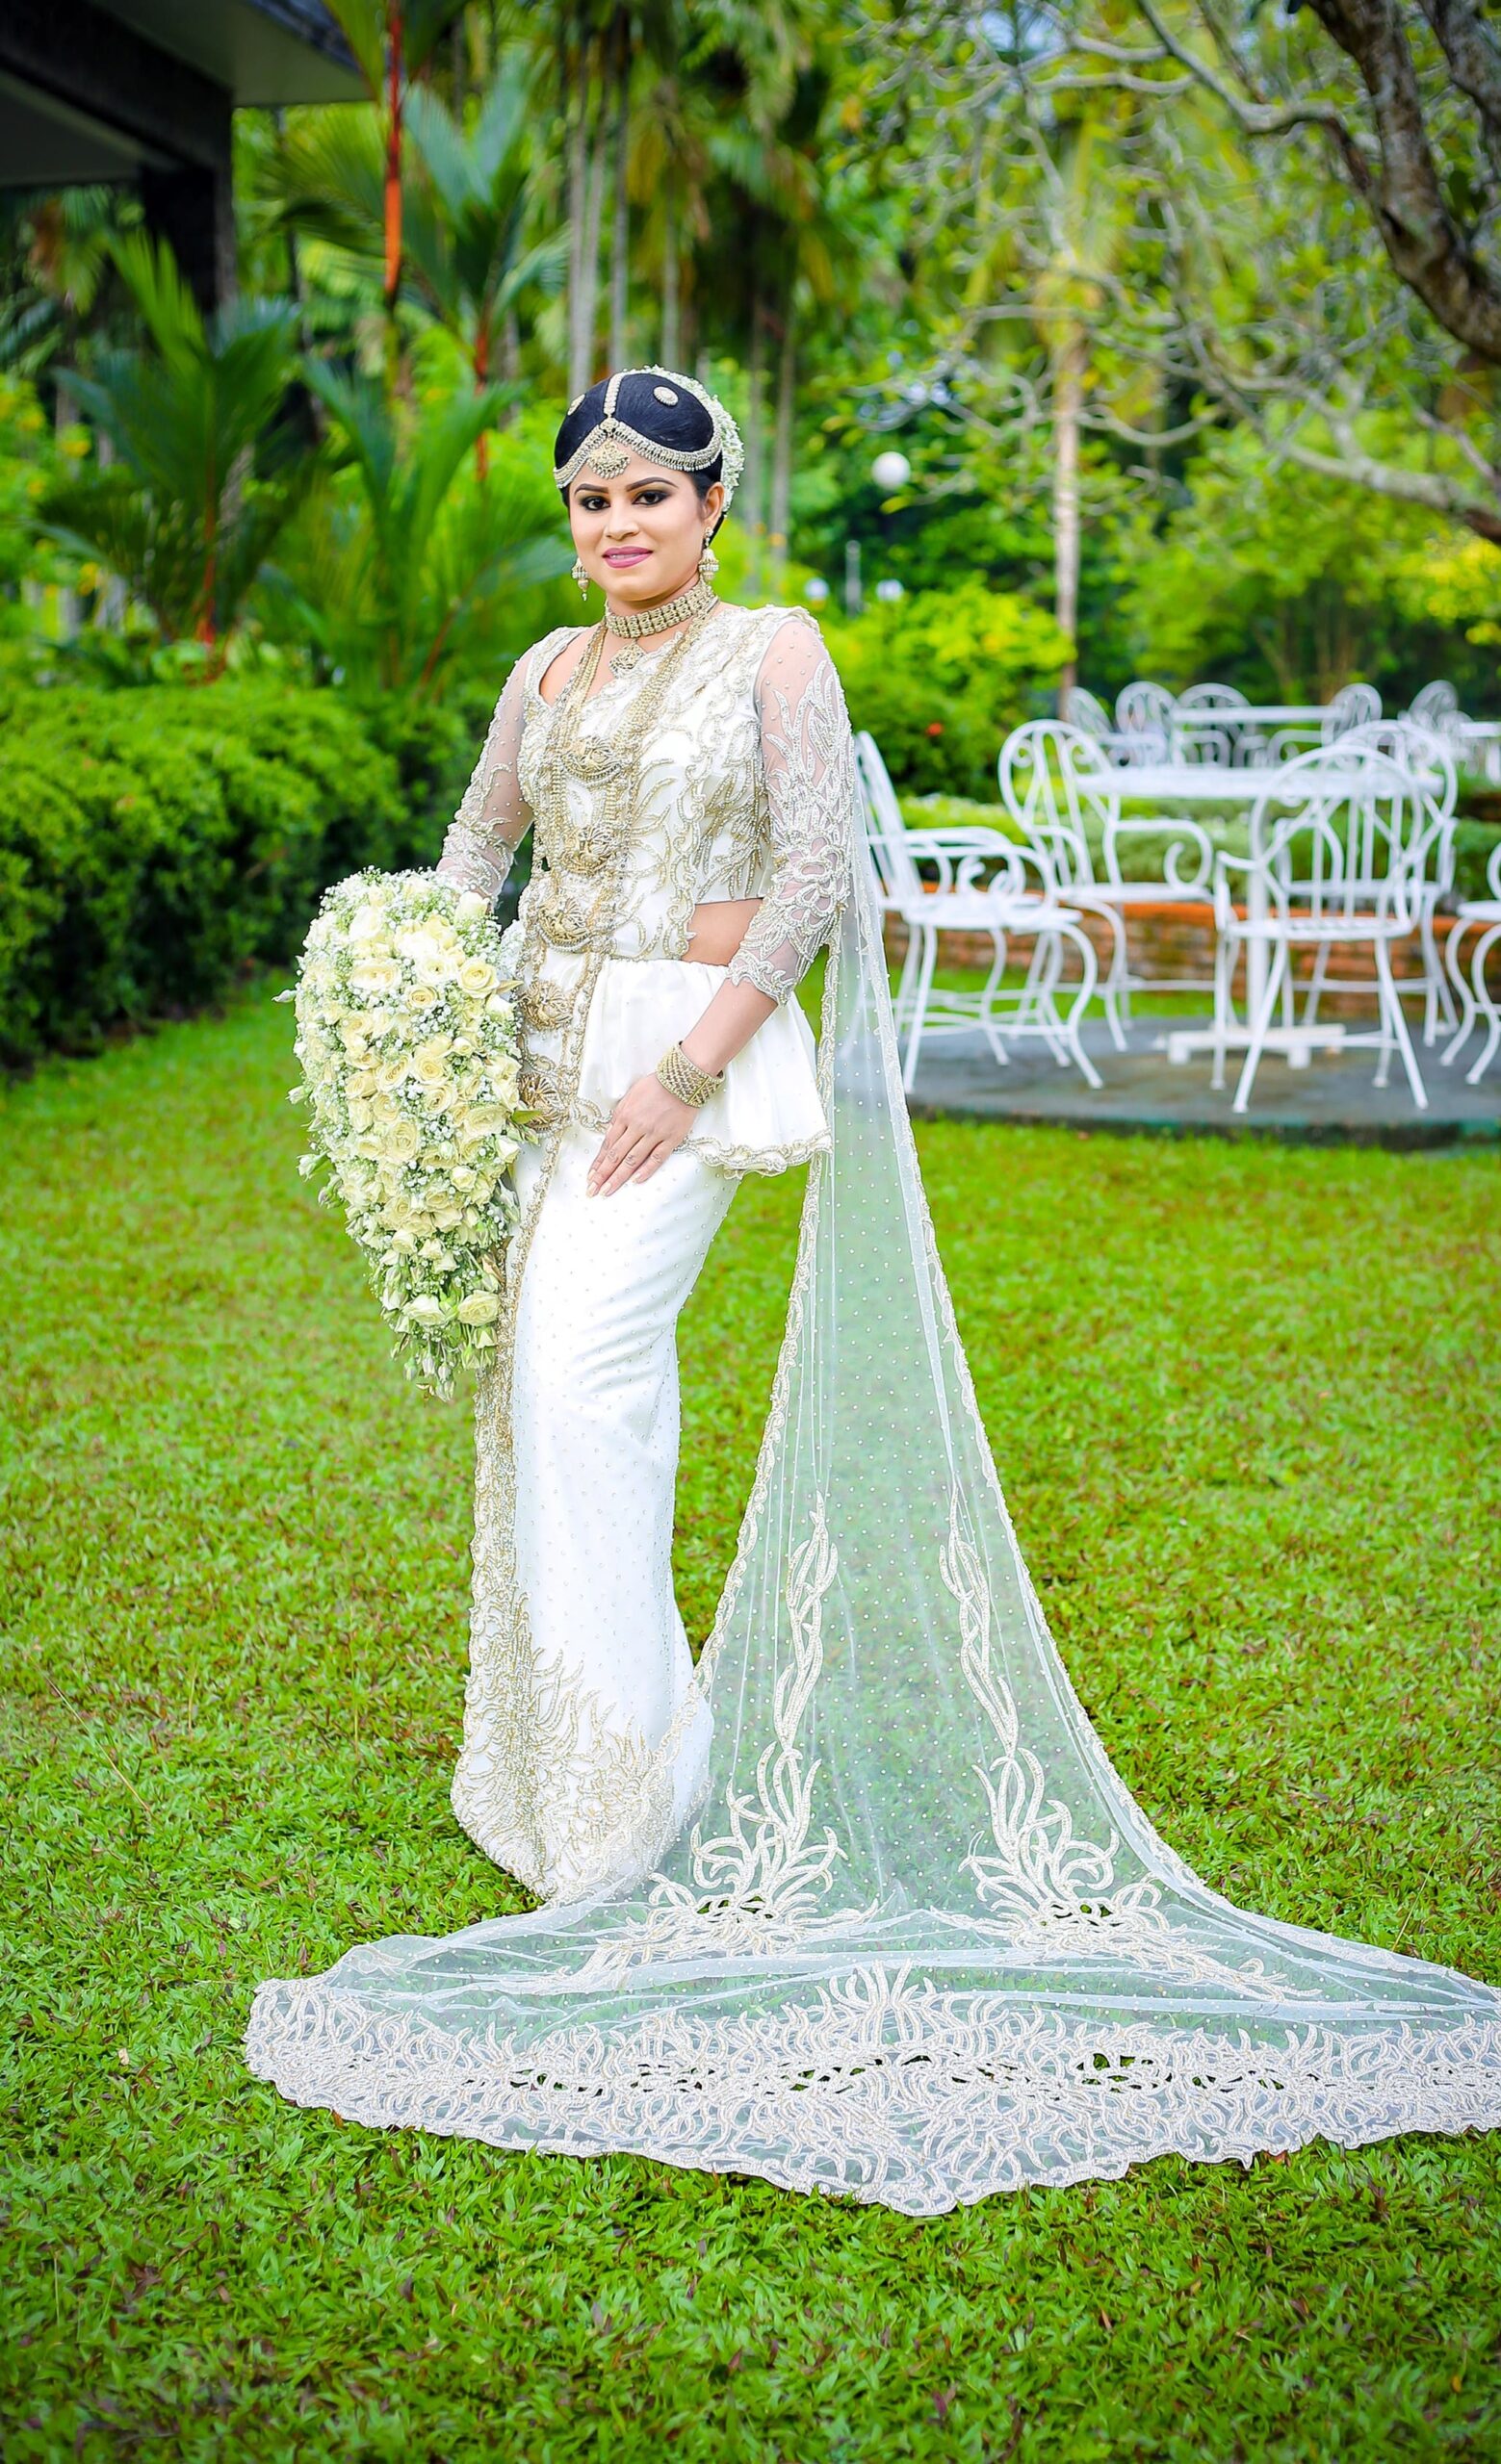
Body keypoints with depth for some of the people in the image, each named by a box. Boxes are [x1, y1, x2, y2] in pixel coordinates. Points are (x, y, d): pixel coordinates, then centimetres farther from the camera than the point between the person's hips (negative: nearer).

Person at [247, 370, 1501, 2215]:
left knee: (582, 1367, -19)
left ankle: (644, 1790, -12)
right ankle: (561, 1754, 23)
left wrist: (688, 1069, -16)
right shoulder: (551, 670, 15)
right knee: (549, 1381, 9)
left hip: (690, 1056, -6)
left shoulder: (773, 653, -1)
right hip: (546, 1054, 6)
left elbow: (817, 876, -10)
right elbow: (474, 847, 25)